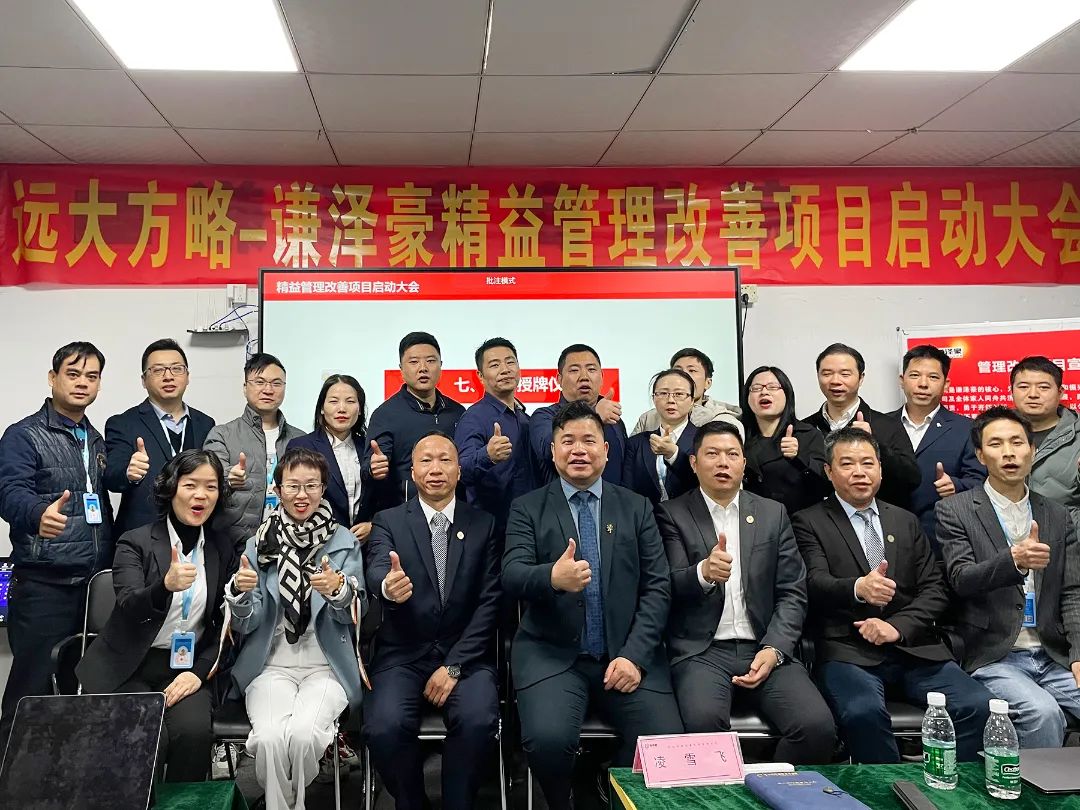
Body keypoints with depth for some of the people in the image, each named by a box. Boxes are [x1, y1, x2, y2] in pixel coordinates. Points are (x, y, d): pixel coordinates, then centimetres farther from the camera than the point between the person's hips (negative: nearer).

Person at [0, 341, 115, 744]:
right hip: (43, 586, -6)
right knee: (33, 687, -2)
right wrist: (39, 514, -41)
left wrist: (112, 567, 6)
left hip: (96, 582, 6)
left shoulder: (98, 441, 15)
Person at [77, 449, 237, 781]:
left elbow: (224, 624, 8)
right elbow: (129, 609, -18)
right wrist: (165, 586, -39)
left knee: (194, 731, -27)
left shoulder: (223, 550, 6)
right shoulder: (135, 542, -3)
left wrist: (199, 671, -7)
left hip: (187, 669, 2)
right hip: (128, 668, -2)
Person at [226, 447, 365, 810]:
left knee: (303, 733, -28)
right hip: (272, 666, 1)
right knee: (270, 737, -27)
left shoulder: (345, 542, 2)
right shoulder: (259, 543, 5)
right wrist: (240, 591, -20)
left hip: (327, 667, -1)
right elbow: (246, 624, 3)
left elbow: (353, 615, -3)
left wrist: (338, 589, -26)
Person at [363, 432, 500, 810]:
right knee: (384, 728, -26)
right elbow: (376, 572, -17)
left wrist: (454, 665, -11)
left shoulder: (484, 525, 5)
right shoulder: (388, 521, 4)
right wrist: (388, 586, -42)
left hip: (465, 655, 0)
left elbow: (489, 603, 0)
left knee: (477, 721, -28)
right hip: (403, 655, 0)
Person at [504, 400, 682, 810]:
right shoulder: (527, 509, 6)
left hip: (626, 654, 2)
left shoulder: (637, 508, 10)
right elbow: (512, 577, -9)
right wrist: (553, 577, -32)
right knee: (548, 740, -27)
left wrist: (635, 655, -11)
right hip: (551, 654, -1)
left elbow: (657, 587, 3)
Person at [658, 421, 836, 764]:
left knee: (818, 725, -21)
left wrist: (773, 650, -8)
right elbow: (668, 588, -4)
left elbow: (793, 593, 8)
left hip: (766, 649, 3)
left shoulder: (773, 514, 14)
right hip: (702, 652, -3)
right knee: (704, 721, -32)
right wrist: (703, 572, -26)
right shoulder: (673, 514, 6)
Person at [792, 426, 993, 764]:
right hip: (847, 650, -4)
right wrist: (857, 588, -33)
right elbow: (815, 583, -10)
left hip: (913, 647, 4)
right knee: (863, 712, -33)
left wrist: (897, 626, -7)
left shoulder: (906, 522, 20)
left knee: (978, 707, -20)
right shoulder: (809, 522, 5)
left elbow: (935, 589, 12)